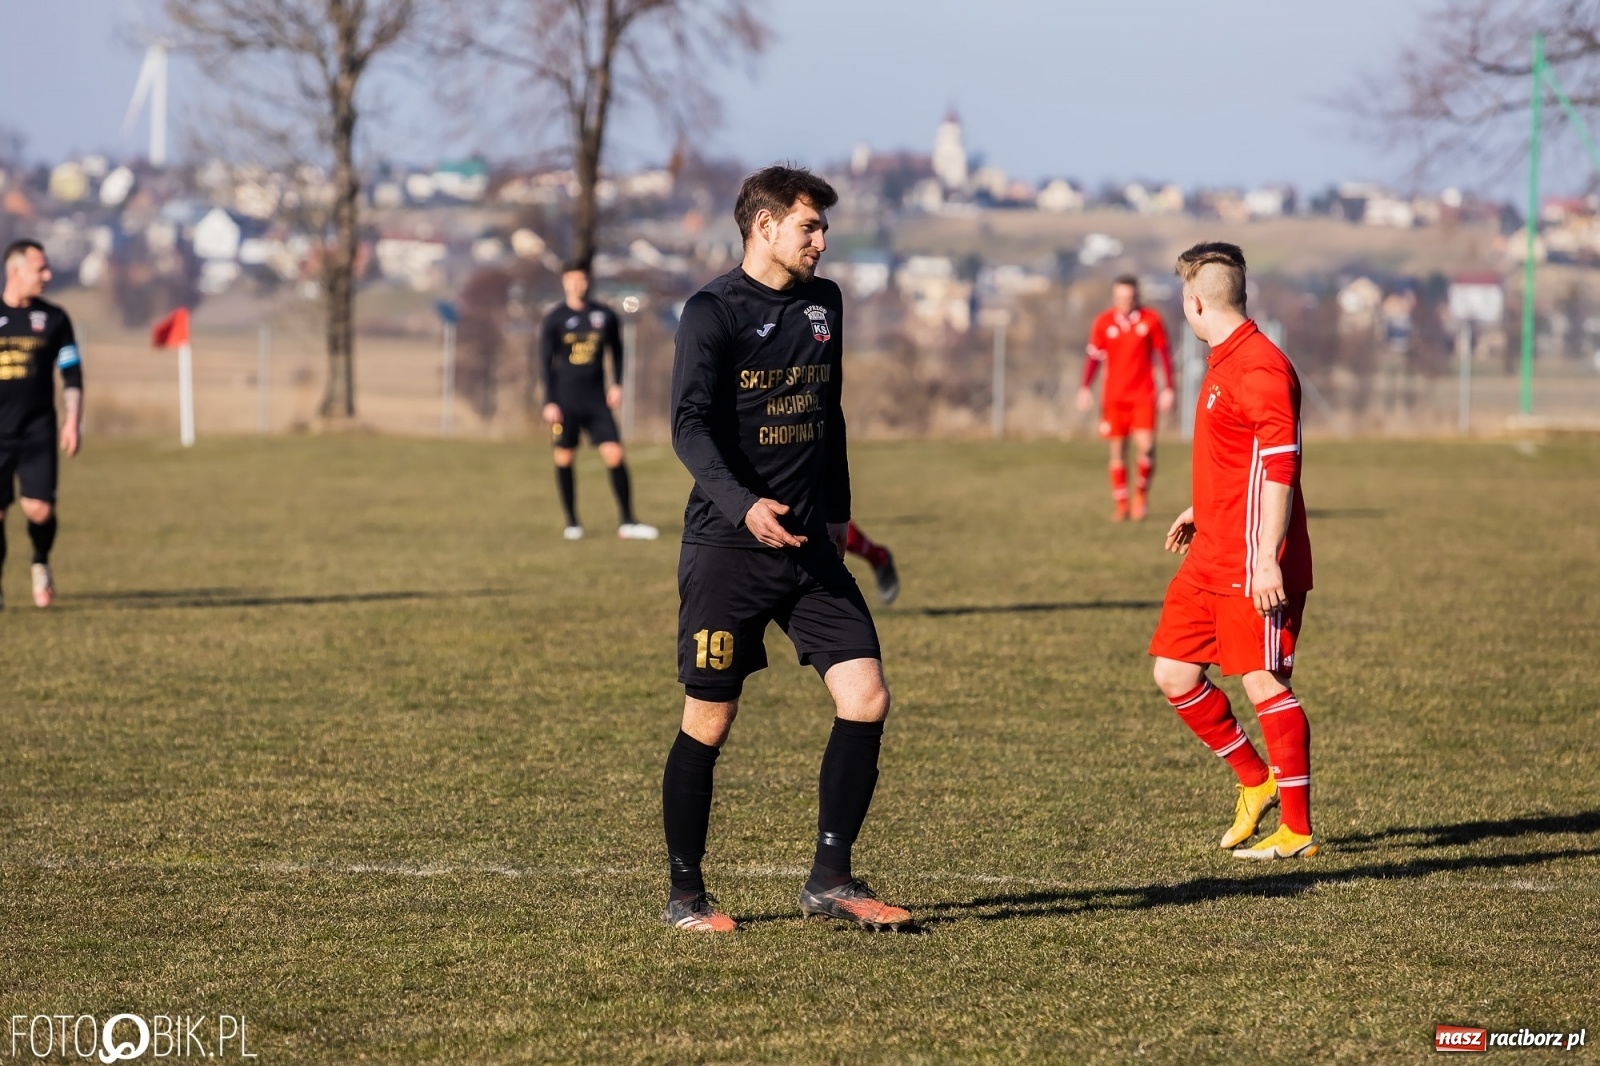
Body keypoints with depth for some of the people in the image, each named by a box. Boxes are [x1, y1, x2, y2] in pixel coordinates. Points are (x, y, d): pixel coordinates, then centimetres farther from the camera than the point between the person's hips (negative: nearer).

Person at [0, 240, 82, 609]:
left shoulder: (53, 318, 6)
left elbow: (71, 374, 9)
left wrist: (73, 421, -2)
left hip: (38, 430, 0)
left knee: (40, 508, -12)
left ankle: (41, 565, 19)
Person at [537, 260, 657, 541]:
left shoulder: (605, 315, 5)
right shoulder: (554, 319, -1)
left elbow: (616, 350, 18)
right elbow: (545, 362, 0)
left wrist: (617, 384, 6)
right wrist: (549, 402, -7)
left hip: (597, 401, 1)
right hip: (565, 400, -1)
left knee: (615, 455, -8)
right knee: (564, 459, 1)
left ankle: (627, 523, -3)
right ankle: (572, 523, 15)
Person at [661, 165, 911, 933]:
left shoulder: (823, 303, 12)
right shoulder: (713, 312, -9)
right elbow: (689, 425, -18)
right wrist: (742, 504, -32)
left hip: (808, 544, 6)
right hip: (725, 549, -6)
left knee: (866, 699, -5)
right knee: (708, 724, 1)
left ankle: (830, 880, 4)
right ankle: (684, 895, 15)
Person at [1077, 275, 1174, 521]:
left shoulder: (1151, 320, -2)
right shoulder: (1104, 322, 0)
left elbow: (1164, 353, 4)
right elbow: (1094, 356, 6)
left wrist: (1168, 389, 1)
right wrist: (1086, 388, -3)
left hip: (1143, 395, -1)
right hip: (1114, 396, 1)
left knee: (1146, 445, -13)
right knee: (1118, 450, 3)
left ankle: (1142, 492, 11)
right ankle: (1121, 505, 12)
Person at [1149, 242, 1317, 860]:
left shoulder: (1260, 368, -16)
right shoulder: (1224, 363, 16)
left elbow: (1280, 466, -22)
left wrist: (1267, 559, -25)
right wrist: (1201, 511, 26)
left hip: (1253, 565, -10)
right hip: (1210, 557, 10)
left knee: (1265, 683, -5)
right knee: (1174, 674, 8)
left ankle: (1297, 832, 2)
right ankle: (1255, 781, 23)